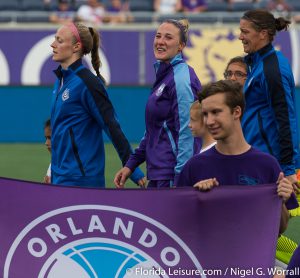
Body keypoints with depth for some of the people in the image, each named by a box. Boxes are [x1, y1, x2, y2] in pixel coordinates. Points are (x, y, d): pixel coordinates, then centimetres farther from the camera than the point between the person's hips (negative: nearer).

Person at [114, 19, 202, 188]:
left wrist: (178, 182, -22)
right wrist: (131, 164, 20)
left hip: (173, 176, -9)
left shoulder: (181, 79, -14)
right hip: (158, 175, 9)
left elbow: (186, 133, -19)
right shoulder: (163, 74, 16)